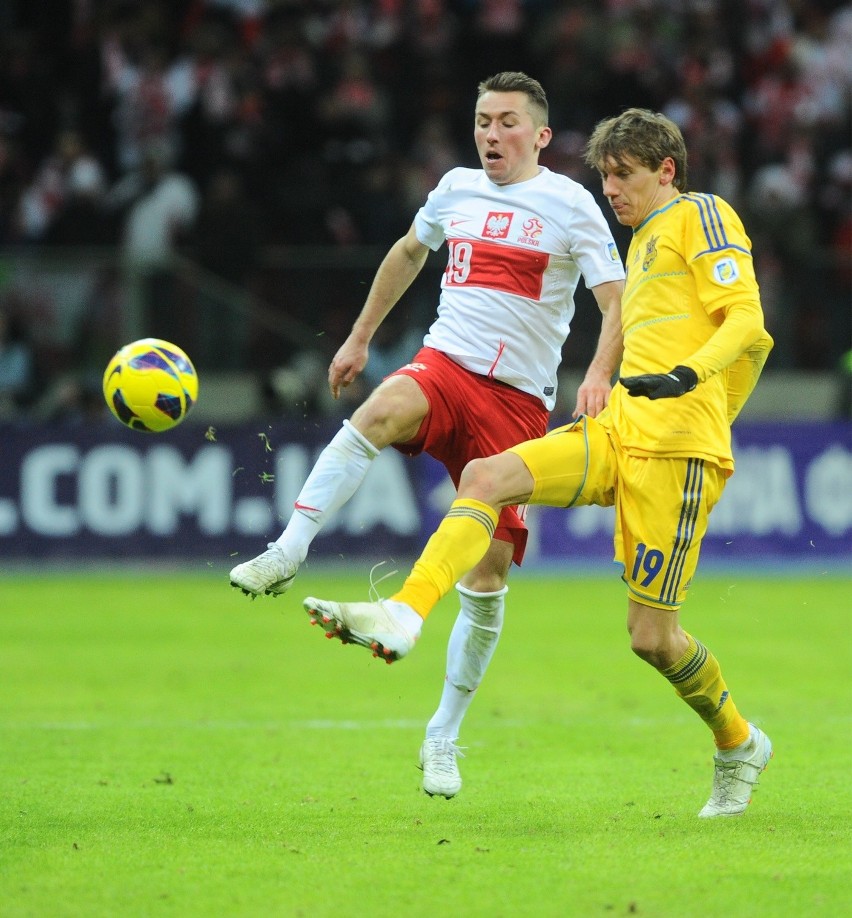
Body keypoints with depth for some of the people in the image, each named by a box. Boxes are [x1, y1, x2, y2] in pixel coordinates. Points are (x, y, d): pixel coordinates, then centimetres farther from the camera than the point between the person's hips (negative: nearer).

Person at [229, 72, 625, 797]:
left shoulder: (570, 205, -2)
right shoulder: (457, 190, 11)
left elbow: (617, 302, -7)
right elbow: (409, 252, 31)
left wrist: (599, 376, -25)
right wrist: (360, 338, 31)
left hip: (518, 402, -2)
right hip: (445, 364, 2)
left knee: (489, 569, -3)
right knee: (378, 413, -36)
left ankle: (442, 740, 10)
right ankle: (287, 554, -42)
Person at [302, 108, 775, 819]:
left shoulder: (701, 214, 0)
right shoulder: (644, 242, 25)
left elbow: (748, 324, -13)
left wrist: (687, 375, -29)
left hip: (675, 449, -8)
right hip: (617, 434, 8)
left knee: (652, 636, -6)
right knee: (486, 476, -14)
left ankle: (738, 747, 18)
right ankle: (403, 616, -27)